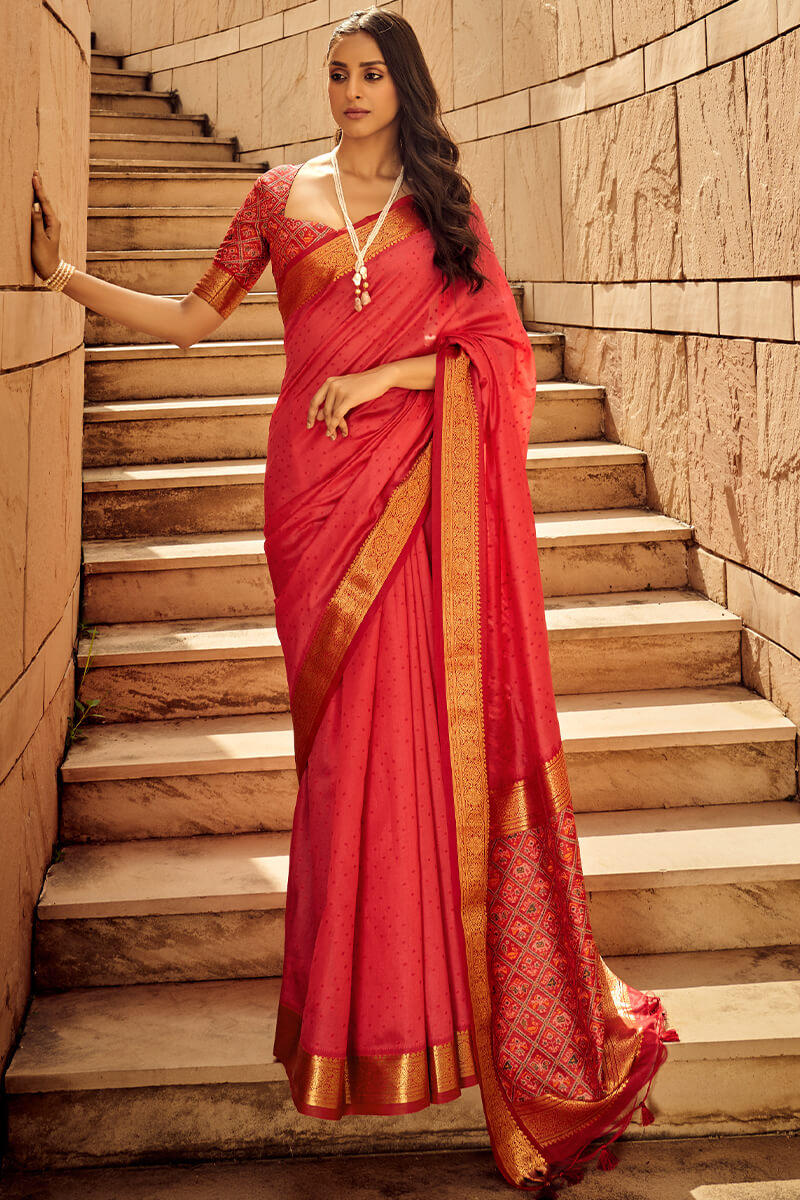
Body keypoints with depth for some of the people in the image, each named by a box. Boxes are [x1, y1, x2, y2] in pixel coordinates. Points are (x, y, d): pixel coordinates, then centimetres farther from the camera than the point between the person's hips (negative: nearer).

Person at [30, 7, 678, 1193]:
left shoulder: (446, 209, 13)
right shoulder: (283, 194, 13)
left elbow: (503, 351, 6)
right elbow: (191, 319, 11)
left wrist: (389, 373, -7)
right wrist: (68, 276, 3)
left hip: (424, 493, 0)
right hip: (324, 483, 0)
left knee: (439, 728, -4)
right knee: (355, 734, -1)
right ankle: (365, 1017, 14)